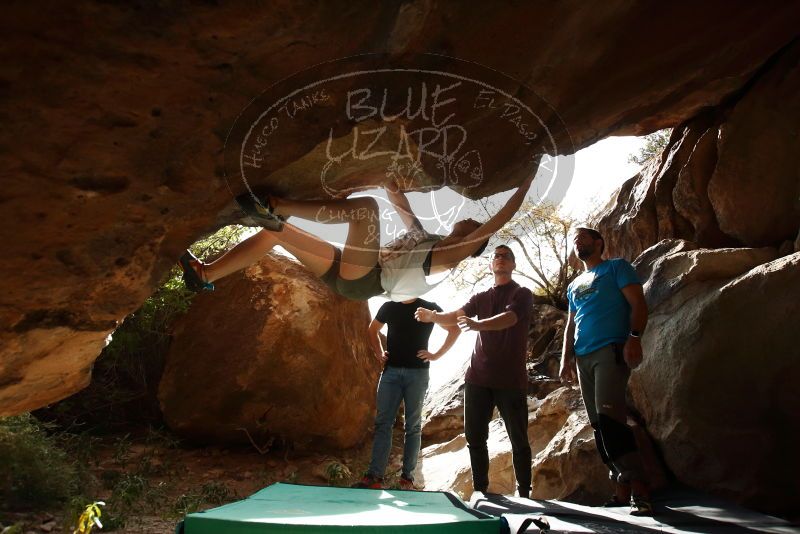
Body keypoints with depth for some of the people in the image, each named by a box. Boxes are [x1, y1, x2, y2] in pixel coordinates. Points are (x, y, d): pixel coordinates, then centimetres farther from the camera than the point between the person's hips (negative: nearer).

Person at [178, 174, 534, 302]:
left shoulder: (453, 255, 8)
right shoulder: (422, 236, 30)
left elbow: (497, 223, -1)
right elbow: (395, 197, 35)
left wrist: (525, 183, 2)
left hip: (365, 280, -8)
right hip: (349, 276, 8)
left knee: (366, 206, -28)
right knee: (275, 231, 4)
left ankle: (274, 205, -36)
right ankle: (205, 275, 1)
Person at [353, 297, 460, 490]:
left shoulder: (429, 307, 1)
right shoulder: (389, 307, 9)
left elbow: (455, 330, 6)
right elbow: (373, 329, 24)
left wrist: (437, 355, -1)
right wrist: (379, 353, 10)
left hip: (417, 372, -2)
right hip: (391, 371, 2)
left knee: (413, 426, 2)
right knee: (383, 423, -3)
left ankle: (407, 477, 8)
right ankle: (374, 475, -3)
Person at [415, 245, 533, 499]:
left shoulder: (522, 294, -1)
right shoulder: (481, 297, 15)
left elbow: (509, 318, -22)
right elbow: (456, 316, -1)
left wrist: (477, 325, -40)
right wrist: (433, 316, -23)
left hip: (511, 380, -4)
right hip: (478, 378, 4)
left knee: (518, 439, 3)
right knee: (475, 437, 5)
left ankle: (524, 493, 15)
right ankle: (480, 490, 17)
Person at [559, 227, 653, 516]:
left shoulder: (616, 267, 7)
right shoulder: (574, 286, 26)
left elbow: (638, 304, -4)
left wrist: (634, 337, -19)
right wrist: (566, 358, 12)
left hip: (611, 350, -7)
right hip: (583, 358, 7)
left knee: (608, 417, -22)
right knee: (599, 425, 3)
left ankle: (639, 489, -20)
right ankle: (622, 490, 8)